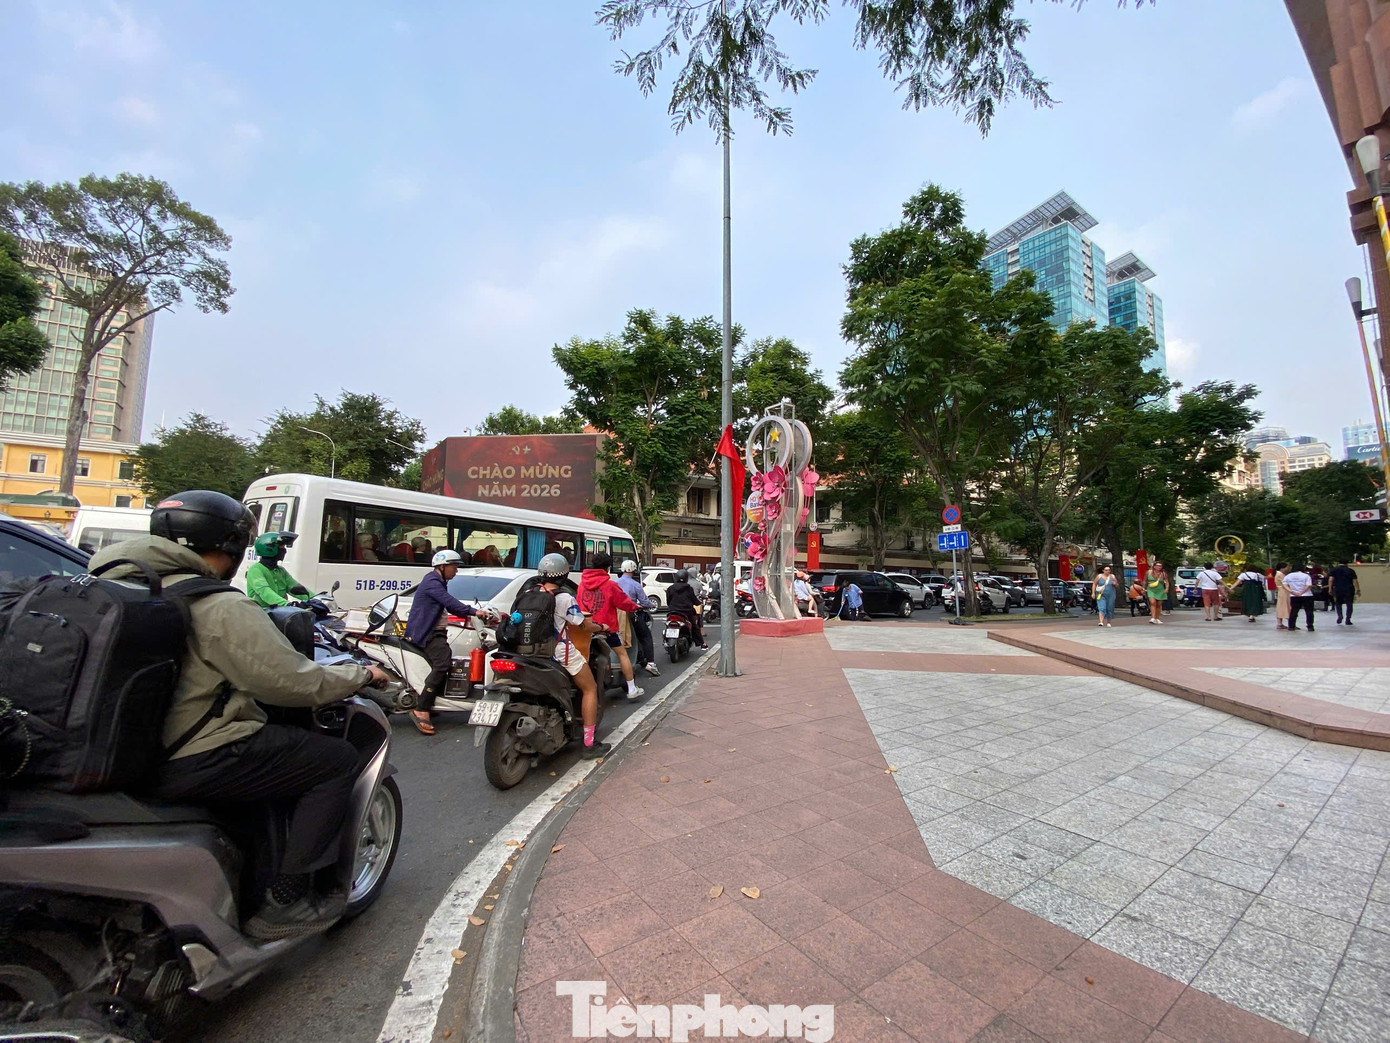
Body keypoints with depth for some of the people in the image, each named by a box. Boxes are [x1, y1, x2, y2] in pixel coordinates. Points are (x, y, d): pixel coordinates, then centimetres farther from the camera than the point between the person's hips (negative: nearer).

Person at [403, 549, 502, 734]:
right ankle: (421, 710, -29)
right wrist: (474, 611, -34)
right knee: (443, 663, -27)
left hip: (435, 632, 11)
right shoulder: (432, 582, -14)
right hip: (425, 633, -11)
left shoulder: (439, 583, 20)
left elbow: (449, 606, 22)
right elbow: (449, 602, -28)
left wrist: (470, 614, 10)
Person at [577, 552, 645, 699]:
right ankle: (632, 690, 7)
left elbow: (578, 603, 13)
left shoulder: (582, 583, 5)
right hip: (605, 626, -5)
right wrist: (635, 606, 15)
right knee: (622, 653, 6)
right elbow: (623, 602, -4)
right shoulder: (609, 584, -11)